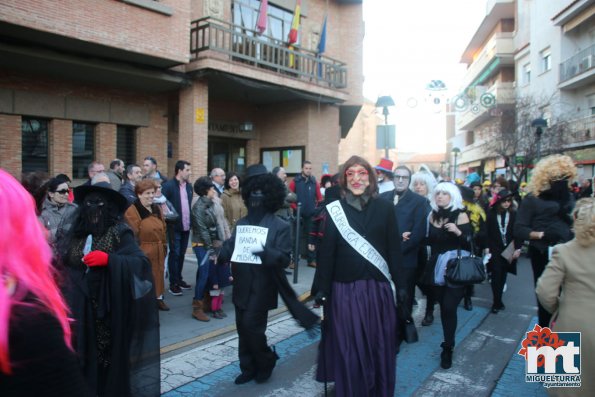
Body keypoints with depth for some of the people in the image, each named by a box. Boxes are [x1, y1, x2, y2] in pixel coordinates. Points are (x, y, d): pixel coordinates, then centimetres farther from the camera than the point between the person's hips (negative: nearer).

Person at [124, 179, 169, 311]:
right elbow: (132, 234, -17)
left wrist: (164, 246, 14)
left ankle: (158, 298, 28)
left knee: (157, 275, 16)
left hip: (157, 250, 7)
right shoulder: (132, 211, -12)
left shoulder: (157, 209, 12)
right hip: (142, 251, -7)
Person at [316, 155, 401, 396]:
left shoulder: (385, 208, 1)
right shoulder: (335, 210, -2)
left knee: (379, 347, 13)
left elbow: (394, 250, 2)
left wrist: (397, 286, -1)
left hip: (379, 289, 1)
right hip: (345, 290, -1)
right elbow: (326, 253, -3)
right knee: (349, 350, 6)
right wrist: (323, 292, -5)